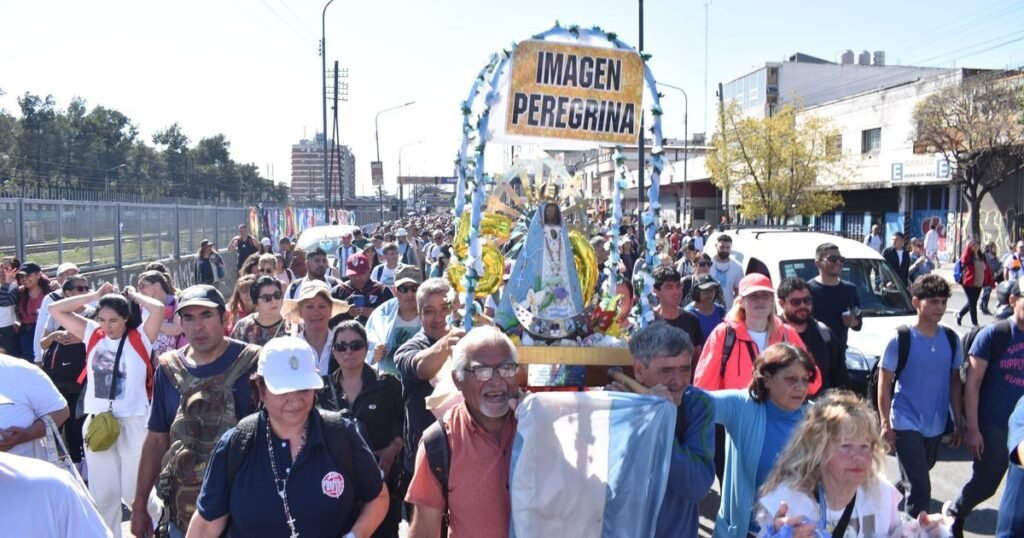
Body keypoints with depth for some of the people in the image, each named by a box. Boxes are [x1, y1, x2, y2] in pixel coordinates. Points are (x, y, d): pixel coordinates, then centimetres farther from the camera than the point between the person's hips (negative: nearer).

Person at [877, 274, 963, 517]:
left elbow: (954, 382, 8)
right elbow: (884, 382, -9)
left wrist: (958, 422, 8)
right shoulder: (901, 339, -13)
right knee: (920, 490, -11)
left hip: (936, 425, 6)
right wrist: (885, 423, -13)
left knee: (917, 477, 23)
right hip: (906, 424, -5)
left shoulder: (951, 339, 1)